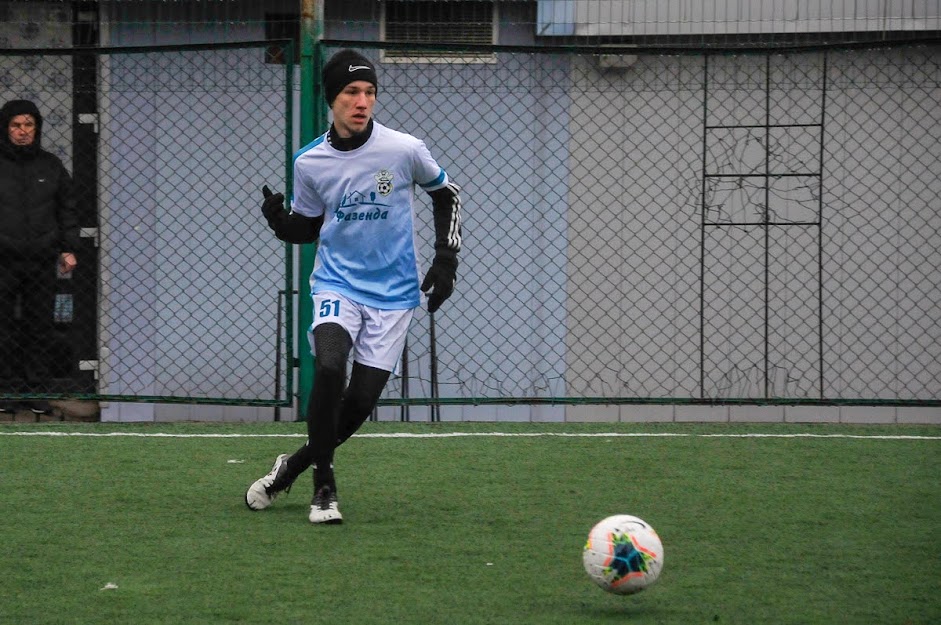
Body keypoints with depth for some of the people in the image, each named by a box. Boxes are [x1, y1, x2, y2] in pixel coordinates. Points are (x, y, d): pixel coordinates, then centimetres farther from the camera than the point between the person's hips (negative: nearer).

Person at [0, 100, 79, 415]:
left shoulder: (51, 166, 11)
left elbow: (67, 209, 16)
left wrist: (68, 248, 9)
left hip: (42, 262, 2)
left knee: (41, 327, 2)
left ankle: (37, 389, 8)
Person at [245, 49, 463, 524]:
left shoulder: (405, 150, -8)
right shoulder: (309, 163, -3)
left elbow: (446, 194, 9)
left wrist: (446, 259, 3)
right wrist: (280, 222, -12)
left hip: (393, 293, 0)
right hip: (336, 285, 0)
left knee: (361, 400, -6)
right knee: (329, 367, -28)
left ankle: (294, 466, 21)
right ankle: (323, 485, -13)